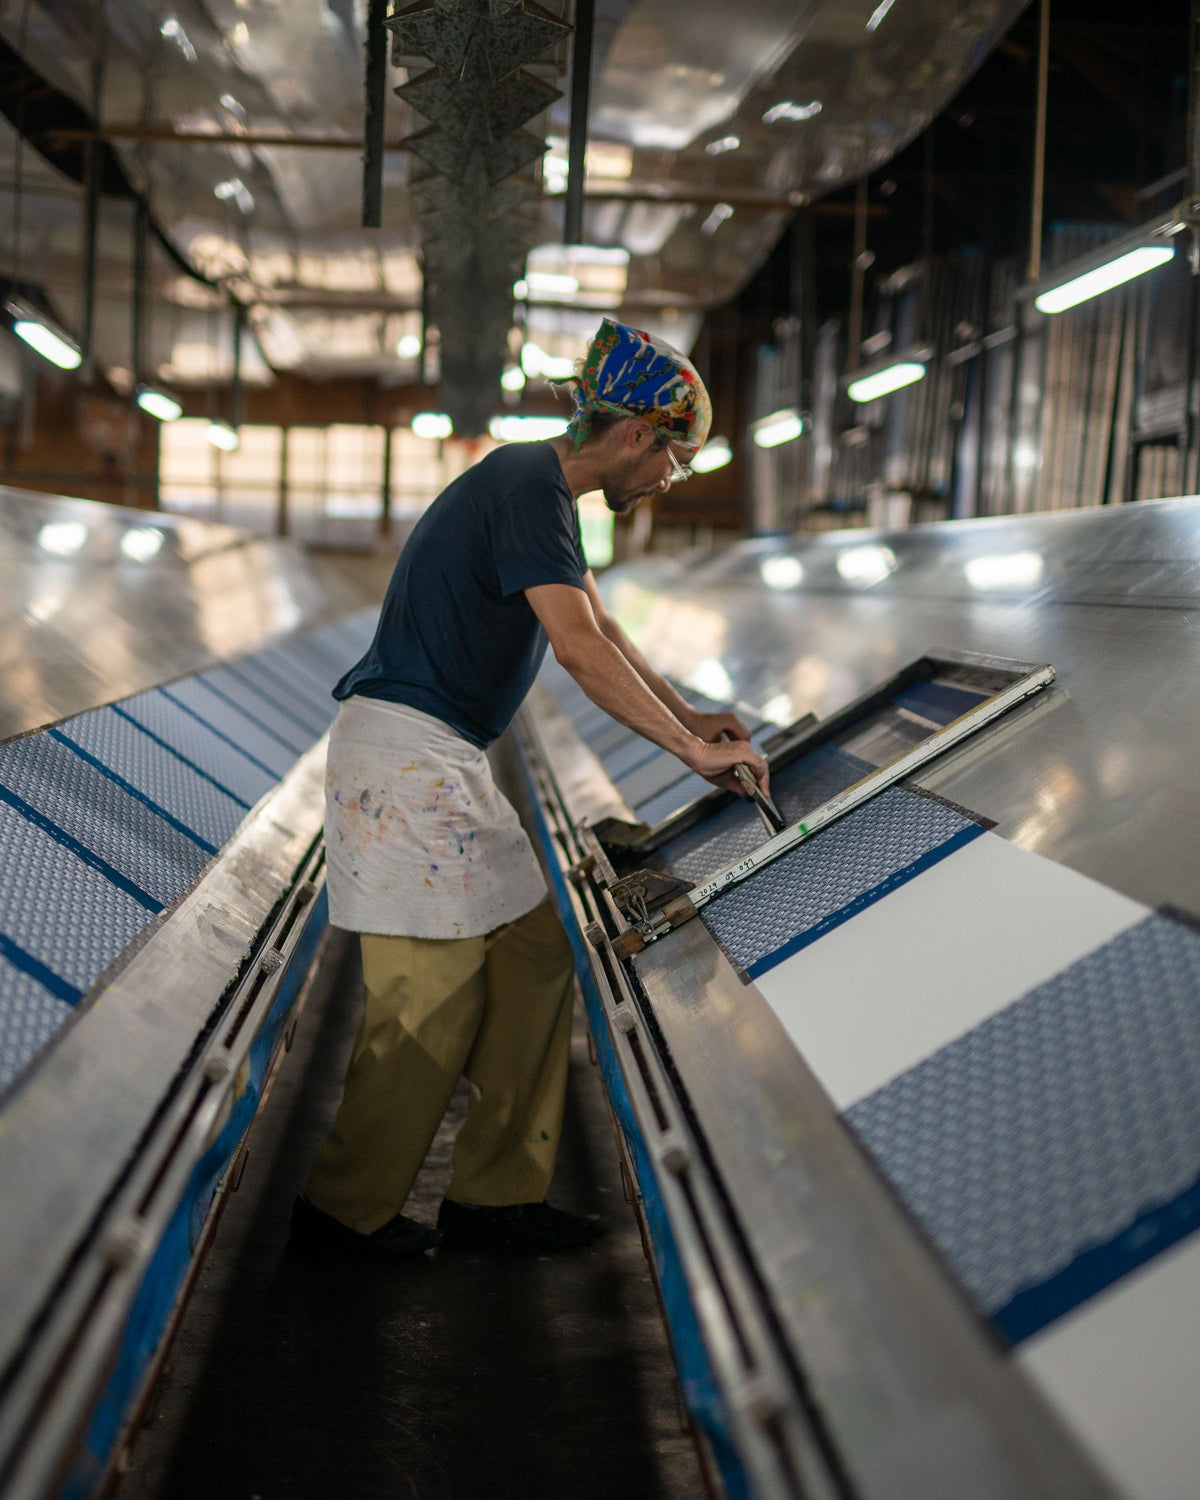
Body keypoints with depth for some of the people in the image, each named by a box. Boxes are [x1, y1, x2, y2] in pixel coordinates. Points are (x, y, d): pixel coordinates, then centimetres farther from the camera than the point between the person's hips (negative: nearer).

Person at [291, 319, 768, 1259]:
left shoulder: (542, 493, 18)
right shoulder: (529, 491, -15)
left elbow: (602, 626, 25)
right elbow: (581, 650, -23)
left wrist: (690, 716, 22)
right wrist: (691, 749, -19)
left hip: (445, 758, 10)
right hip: (406, 750, -10)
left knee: (535, 953, 6)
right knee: (435, 989, -8)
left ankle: (496, 1197, 11)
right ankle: (344, 1207, 6)